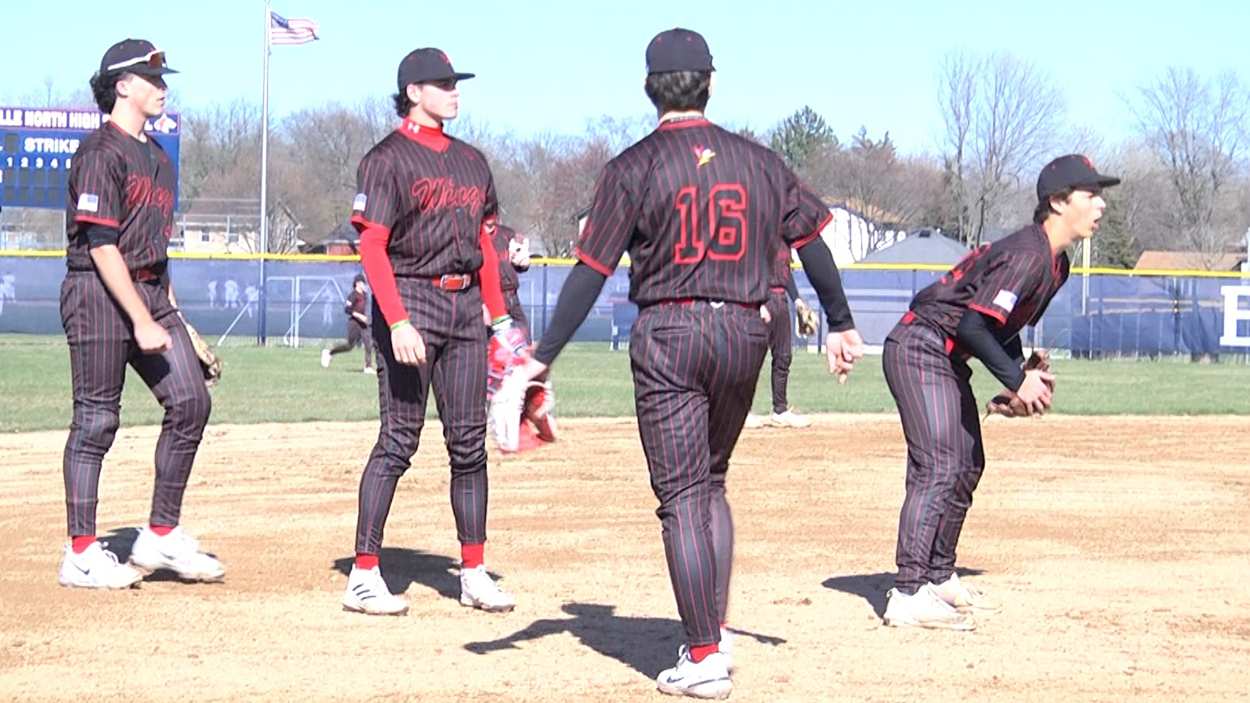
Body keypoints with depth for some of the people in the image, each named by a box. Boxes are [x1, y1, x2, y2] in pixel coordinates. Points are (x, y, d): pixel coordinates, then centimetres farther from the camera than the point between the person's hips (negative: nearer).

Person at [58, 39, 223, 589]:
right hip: (100, 295, -8)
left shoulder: (158, 157, 17)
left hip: (152, 295, 9)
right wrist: (143, 321, -22)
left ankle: (161, 537, 9)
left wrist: (171, 314, 16)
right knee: (97, 420, -4)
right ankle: (80, 554, 2)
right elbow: (101, 245, -18)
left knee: (190, 402, 0)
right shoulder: (101, 153, -11)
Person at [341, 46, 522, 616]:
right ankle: (364, 575, -5)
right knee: (399, 439, -8)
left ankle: (473, 573, 11)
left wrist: (499, 316, 14)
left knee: (469, 442, 6)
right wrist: (398, 322, -22)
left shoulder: (472, 161, 17)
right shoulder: (387, 159, -5)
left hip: (466, 305, 7)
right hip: (411, 298, -7)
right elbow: (372, 246, -12)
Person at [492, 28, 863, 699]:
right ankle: (714, 636, 18)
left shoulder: (634, 167, -4)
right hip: (745, 334, 4)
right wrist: (841, 325, 25)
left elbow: (591, 273, -9)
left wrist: (541, 360, -9)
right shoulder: (758, 161, 7)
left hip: (668, 337, -4)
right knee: (709, 484, 20)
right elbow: (811, 240, 11)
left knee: (682, 496, -1)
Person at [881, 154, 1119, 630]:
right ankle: (908, 595, -21)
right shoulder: (1026, 255, -22)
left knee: (967, 465, 17)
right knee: (938, 467, -17)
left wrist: (1022, 377, 7)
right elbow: (973, 325, -27)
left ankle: (939, 578, 29)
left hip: (948, 358, 11)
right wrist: (1016, 380, -22)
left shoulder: (1055, 262, 10)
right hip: (920, 348, -11)